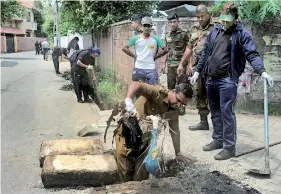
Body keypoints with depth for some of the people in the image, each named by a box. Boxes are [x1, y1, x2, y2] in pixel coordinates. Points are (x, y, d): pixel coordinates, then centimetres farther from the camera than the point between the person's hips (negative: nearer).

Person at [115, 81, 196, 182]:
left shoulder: (174, 111, 0)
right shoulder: (159, 93, -22)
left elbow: (175, 132, 7)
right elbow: (136, 84, -37)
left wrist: (178, 154, 7)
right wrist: (128, 101, -55)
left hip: (144, 138, 6)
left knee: (142, 175, 2)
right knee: (126, 173, -4)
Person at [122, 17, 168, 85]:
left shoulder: (155, 39, 0)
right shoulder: (136, 38, 1)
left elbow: (165, 50, 1)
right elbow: (124, 48, 2)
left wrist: (155, 57, 1)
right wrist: (134, 56, -1)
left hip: (151, 69, 0)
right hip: (138, 69, 0)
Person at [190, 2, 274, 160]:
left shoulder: (242, 34, -6)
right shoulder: (215, 31, 11)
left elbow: (252, 54, -13)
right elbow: (206, 53, 17)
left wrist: (262, 71, -28)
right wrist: (197, 72, 17)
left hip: (228, 80, -6)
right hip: (211, 79, 6)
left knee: (226, 112, -7)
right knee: (215, 112, 14)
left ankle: (229, 147, 2)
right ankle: (218, 139, 27)